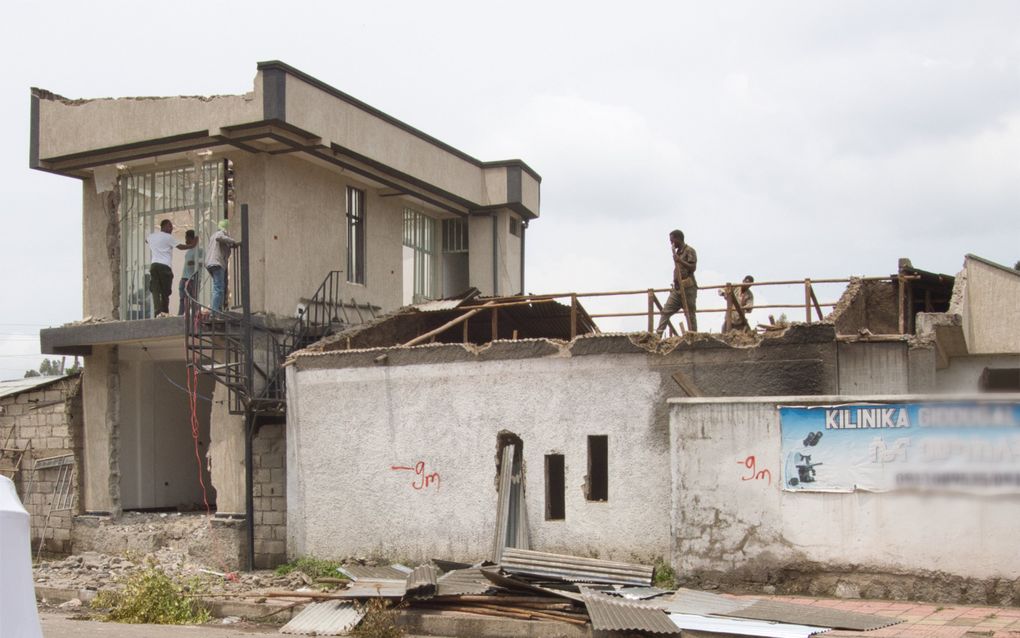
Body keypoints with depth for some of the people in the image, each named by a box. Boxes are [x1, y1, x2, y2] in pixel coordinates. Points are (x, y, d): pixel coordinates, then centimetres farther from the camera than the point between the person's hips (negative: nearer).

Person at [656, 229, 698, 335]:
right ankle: (658, 334, -5)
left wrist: (680, 261, -26)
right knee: (666, 311, -1)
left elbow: (693, 267, -16)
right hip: (677, 288, 8)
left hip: (688, 288, -8)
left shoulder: (689, 251, -6)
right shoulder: (678, 252, 20)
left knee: (690, 314, -5)